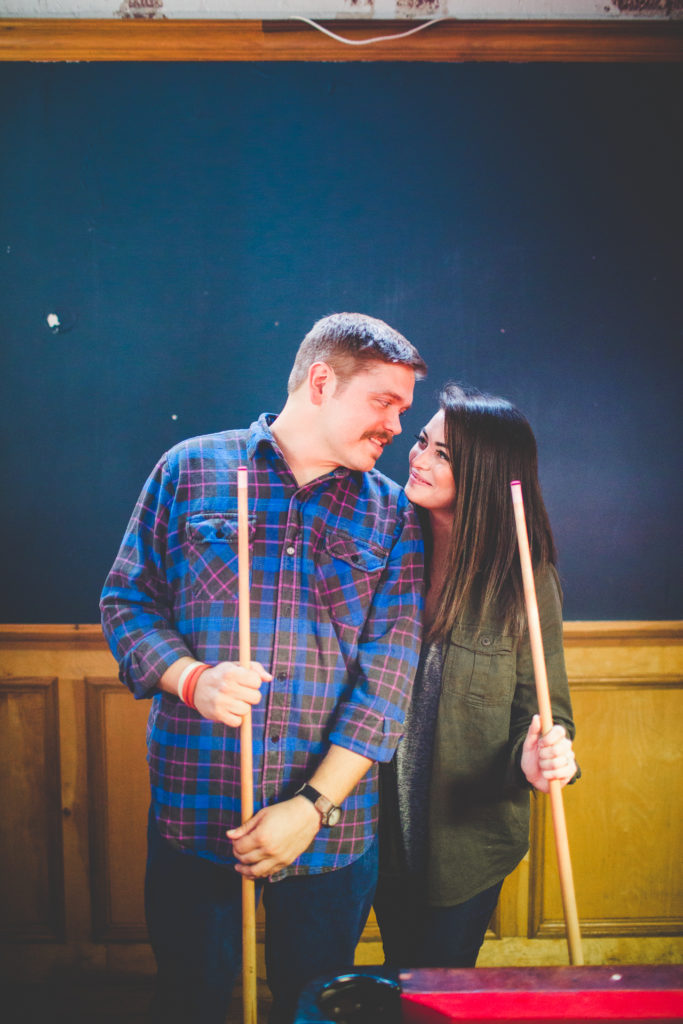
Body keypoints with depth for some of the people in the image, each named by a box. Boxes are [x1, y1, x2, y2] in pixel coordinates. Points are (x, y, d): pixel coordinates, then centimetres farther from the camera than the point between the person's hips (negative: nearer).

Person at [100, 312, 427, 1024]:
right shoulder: (190, 470, 0)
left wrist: (313, 806, -12)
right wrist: (191, 678, -17)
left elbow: (389, 675, -5)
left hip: (332, 827, 1)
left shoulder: (391, 515, 2)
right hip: (194, 814, -1)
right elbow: (126, 601, 2)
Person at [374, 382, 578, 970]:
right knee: (399, 982, 23)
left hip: (469, 838, -3)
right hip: (388, 830, 3)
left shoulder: (524, 577, -14)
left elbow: (541, 709, -10)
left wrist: (537, 760, -31)